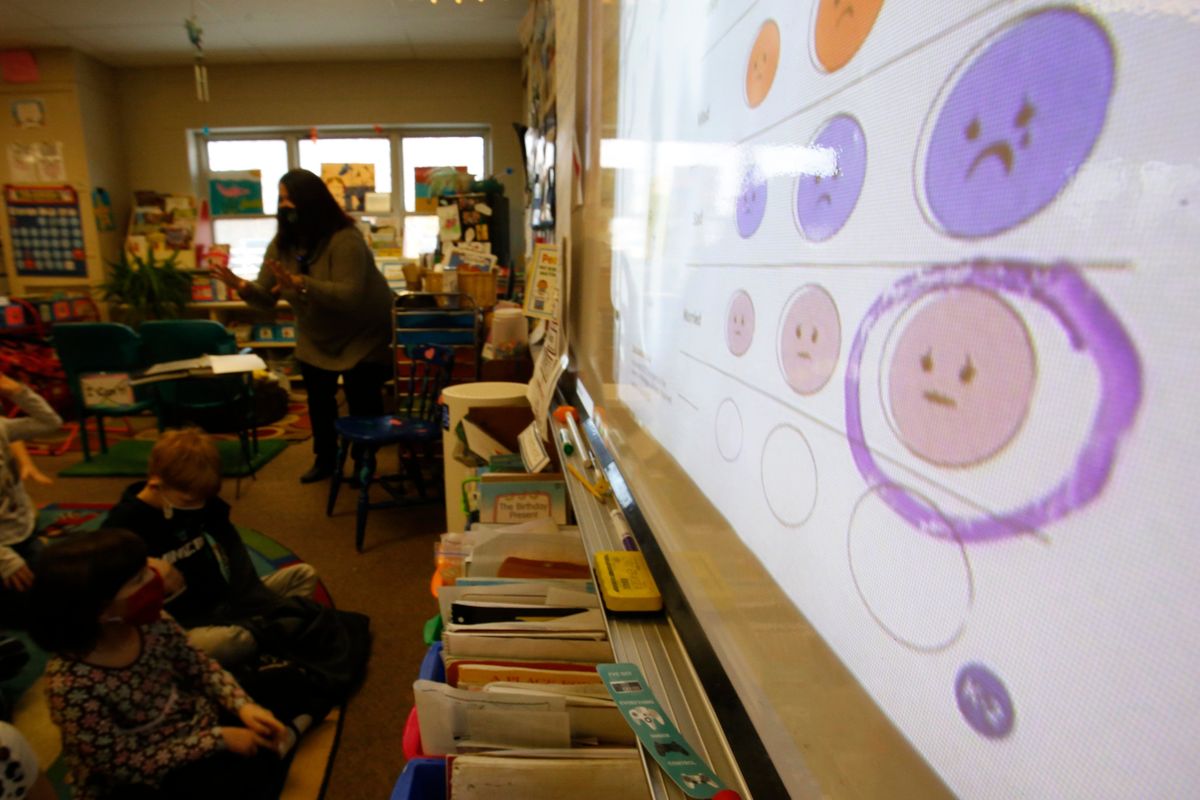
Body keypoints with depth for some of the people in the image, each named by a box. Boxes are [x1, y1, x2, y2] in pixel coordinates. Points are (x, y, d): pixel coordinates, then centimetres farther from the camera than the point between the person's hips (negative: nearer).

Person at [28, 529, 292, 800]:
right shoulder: (70, 685, -31)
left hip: (194, 722, 6)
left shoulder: (150, 622, -17)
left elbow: (198, 665, -1)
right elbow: (125, 764, -21)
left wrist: (243, 705, -14)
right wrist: (218, 739, -20)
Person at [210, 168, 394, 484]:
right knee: (318, 399, 13)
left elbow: (349, 296, -39)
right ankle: (324, 459, 32)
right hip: (315, 338, 7)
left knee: (363, 402, 1)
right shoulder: (281, 243, -7)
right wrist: (242, 286, -30)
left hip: (362, 335, -6)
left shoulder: (345, 240, -29)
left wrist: (300, 283, -48)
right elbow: (267, 297, -8)